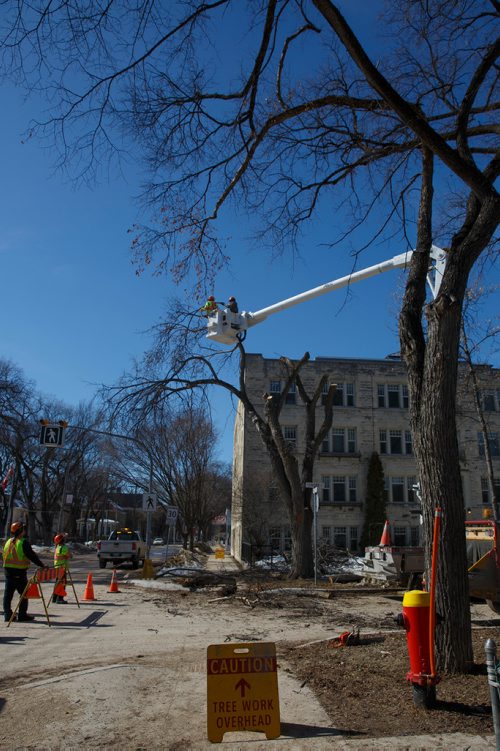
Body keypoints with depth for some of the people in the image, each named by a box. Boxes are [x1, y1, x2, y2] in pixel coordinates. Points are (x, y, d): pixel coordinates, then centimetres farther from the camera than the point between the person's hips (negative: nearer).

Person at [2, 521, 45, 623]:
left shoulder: (8, 542, 10)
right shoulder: (23, 542, -13)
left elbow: (5, 556, 16)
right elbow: (32, 556, -14)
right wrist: (42, 565, -8)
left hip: (8, 570, 7)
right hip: (20, 572, -7)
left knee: (8, 594, 10)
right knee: (24, 593, 4)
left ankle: (7, 614, 13)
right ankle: (22, 615, 6)